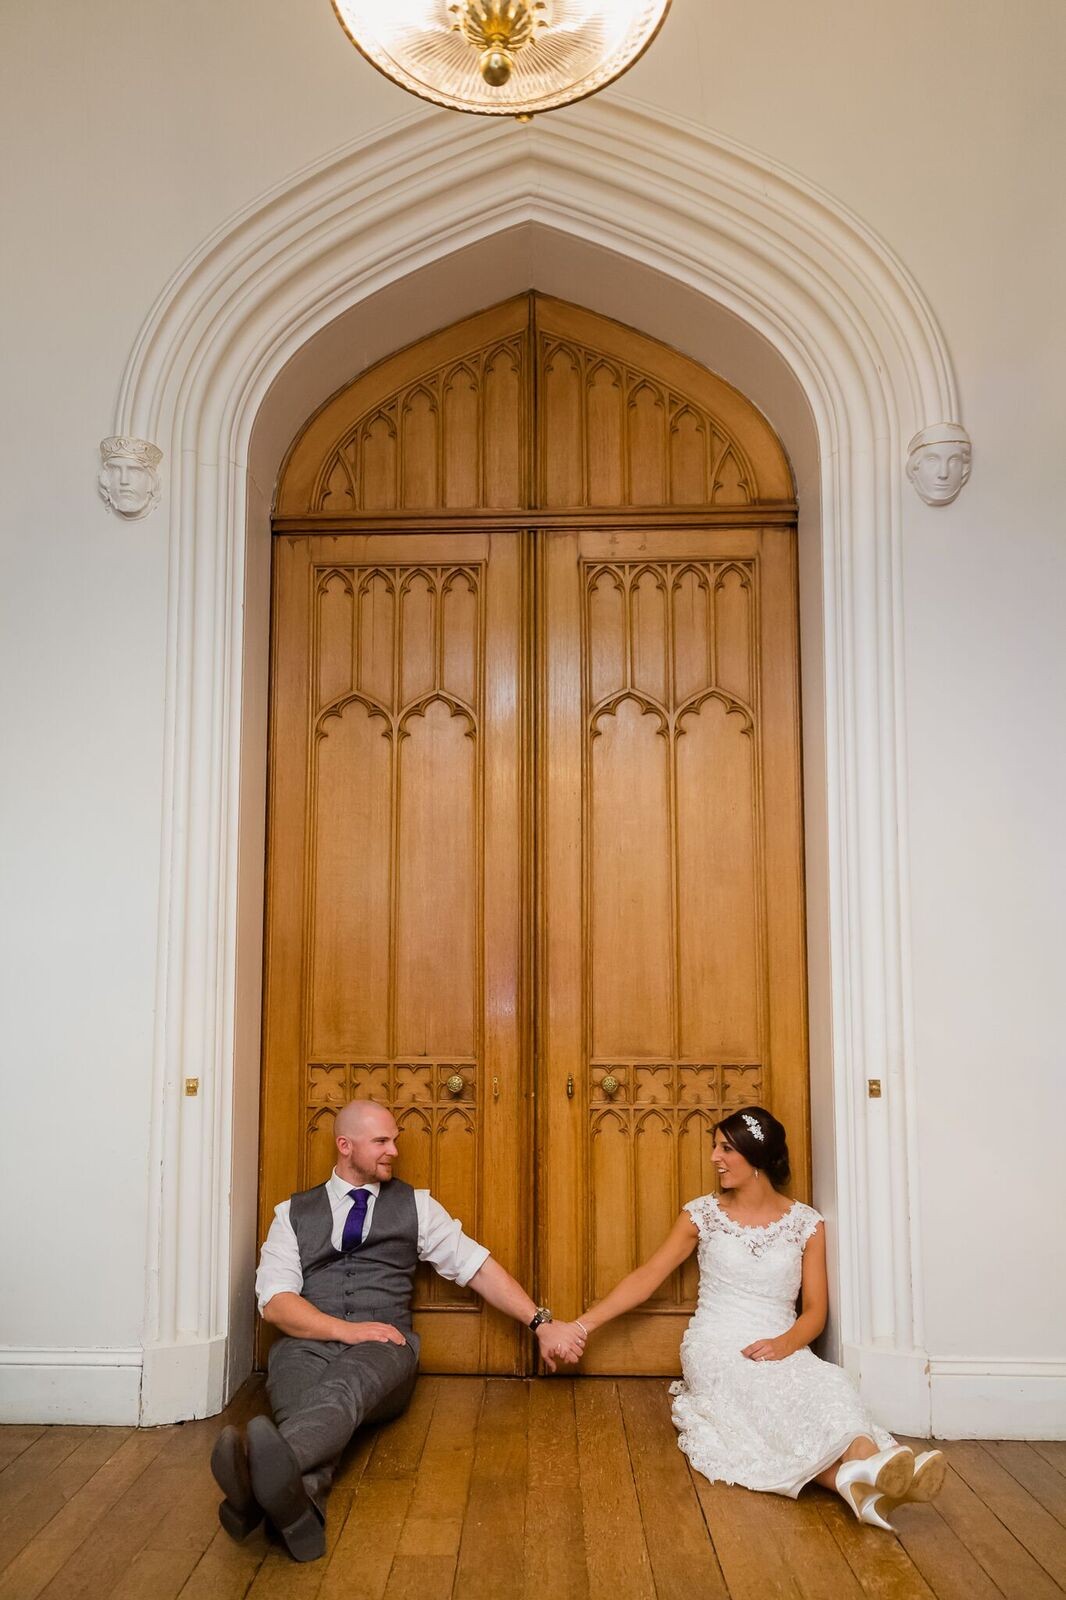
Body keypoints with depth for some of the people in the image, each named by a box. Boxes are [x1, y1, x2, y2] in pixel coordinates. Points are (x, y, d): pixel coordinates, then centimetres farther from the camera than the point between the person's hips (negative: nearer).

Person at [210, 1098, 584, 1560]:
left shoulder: (414, 1205, 17)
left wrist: (541, 1322, 5)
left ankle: (272, 1462, -67)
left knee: (350, 1378, -38)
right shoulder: (293, 1213, 14)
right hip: (307, 1343, 1)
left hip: (383, 1348, -1)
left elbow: (476, 1264, 14)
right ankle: (299, 1499, -66)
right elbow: (274, 1300, 2)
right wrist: (346, 1329, -14)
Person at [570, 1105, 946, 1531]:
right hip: (715, 1351, -2)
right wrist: (581, 1325, 0)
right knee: (773, 1396, -36)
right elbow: (646, 1278, 7)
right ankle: (853, 1478, -58)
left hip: (781, 1350, 2)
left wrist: (786, 1343, -18)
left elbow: (815, 1309, 4)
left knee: (828, 1384, -34)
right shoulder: (703, 1214, 7)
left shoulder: (806, 1223, 8)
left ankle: (869, 1468, -59)